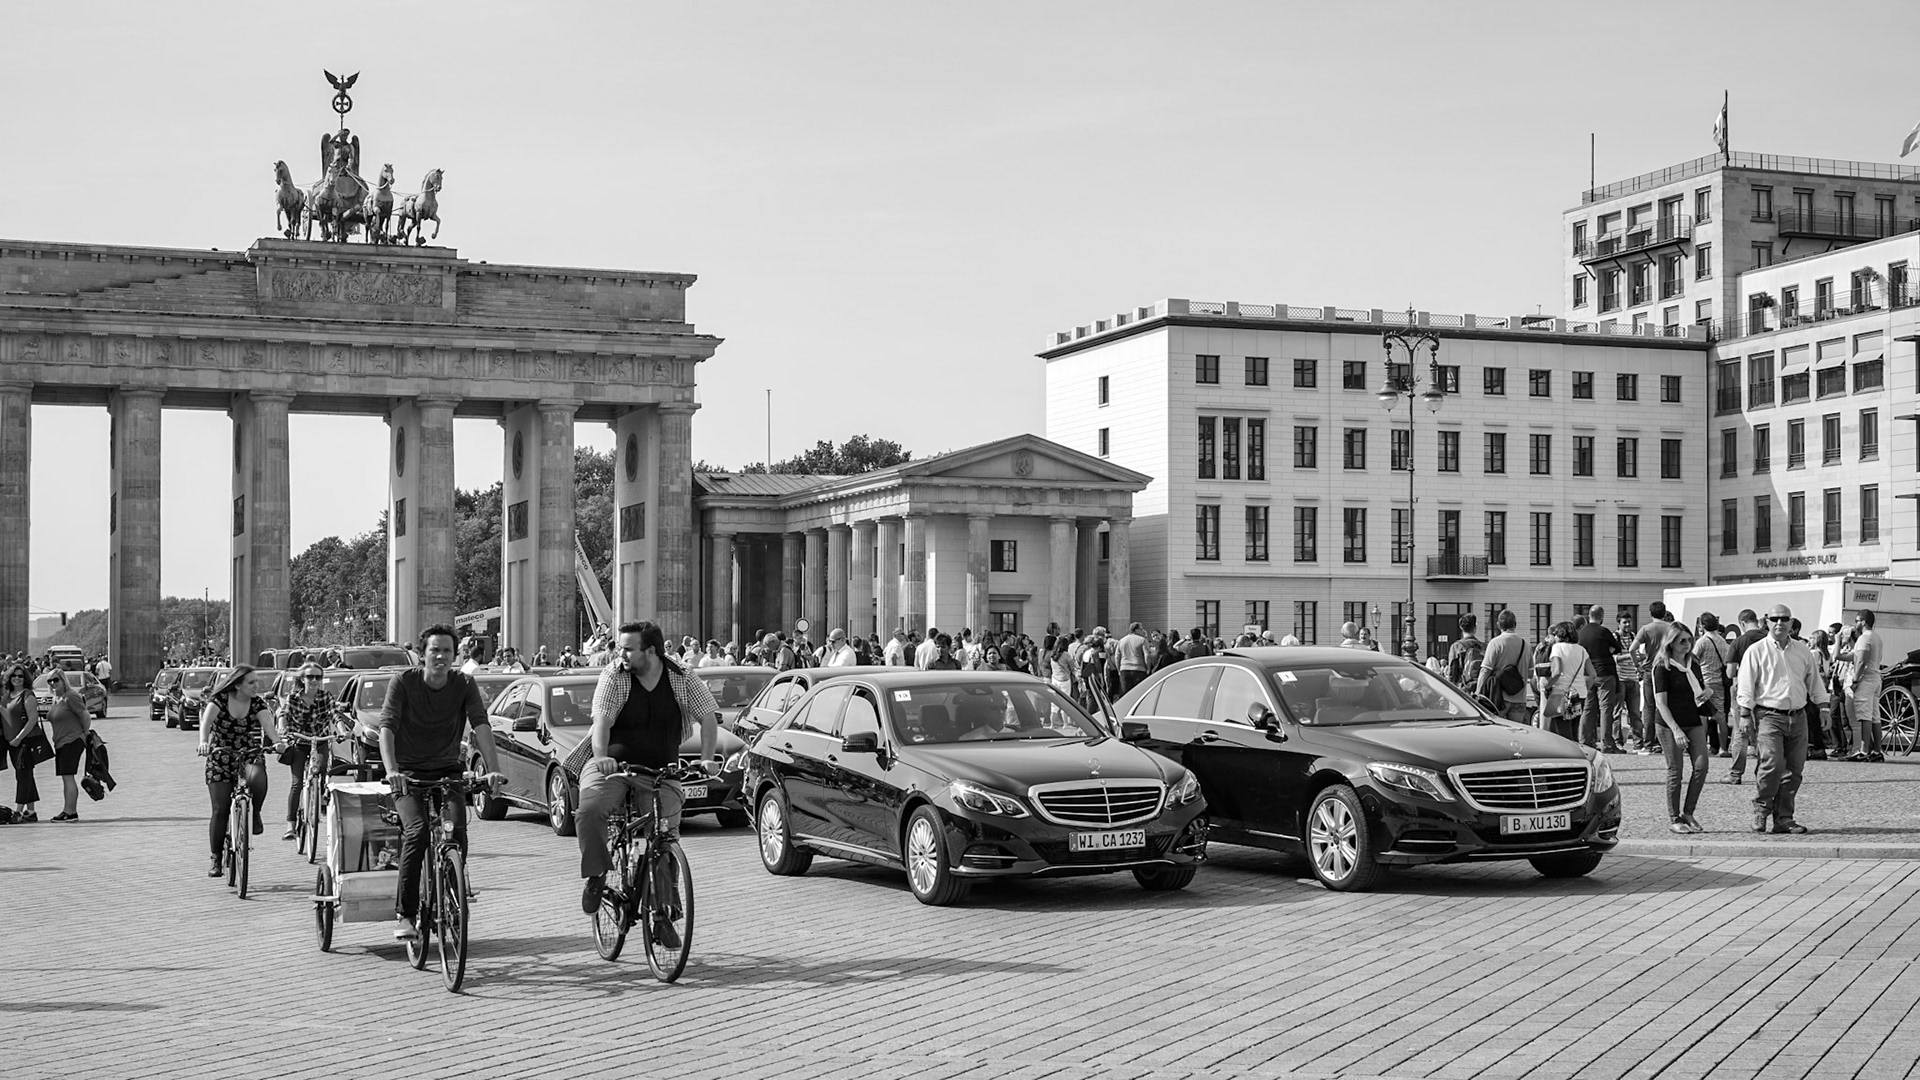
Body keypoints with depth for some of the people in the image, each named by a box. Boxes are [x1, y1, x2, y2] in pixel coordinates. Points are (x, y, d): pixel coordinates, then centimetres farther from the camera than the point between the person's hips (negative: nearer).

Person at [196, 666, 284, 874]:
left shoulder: (257, 702, -5)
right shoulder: (219, 699, -10)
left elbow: (268, 724, -20)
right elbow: (207, 720, -26)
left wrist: (278, 742, -40)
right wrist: (203, 742, -46)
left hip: (250, 755, 1)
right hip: (220, 757, -1)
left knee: (257, 777, -35)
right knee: (220, 810, -5)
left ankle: (255, 813, -5)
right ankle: (216, 860, 8)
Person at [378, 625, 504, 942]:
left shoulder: (464, 685, -3)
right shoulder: (403, 682, -9)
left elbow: (481, 725, -16)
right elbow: (387, 727, -20)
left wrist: (493, 769, -31)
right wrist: (392, 770, -38)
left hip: (448, 770, 2)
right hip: (409, 772, -2)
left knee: (457, 829, -22)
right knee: (416, 830, -25)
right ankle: (404, 914, -18)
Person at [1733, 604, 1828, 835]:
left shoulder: (1803, 651, 14)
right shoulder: (1756, 651, 0)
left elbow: (1814, 682, 22)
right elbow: (1746, 686, -3)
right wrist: (1745, 716, -8)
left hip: (1798, 716, 5)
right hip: (1769, 715, -5)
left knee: (1794, 769, 3)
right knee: (1772, 764, -18)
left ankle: (1784, 818, 11)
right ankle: (1760, 811, -3)